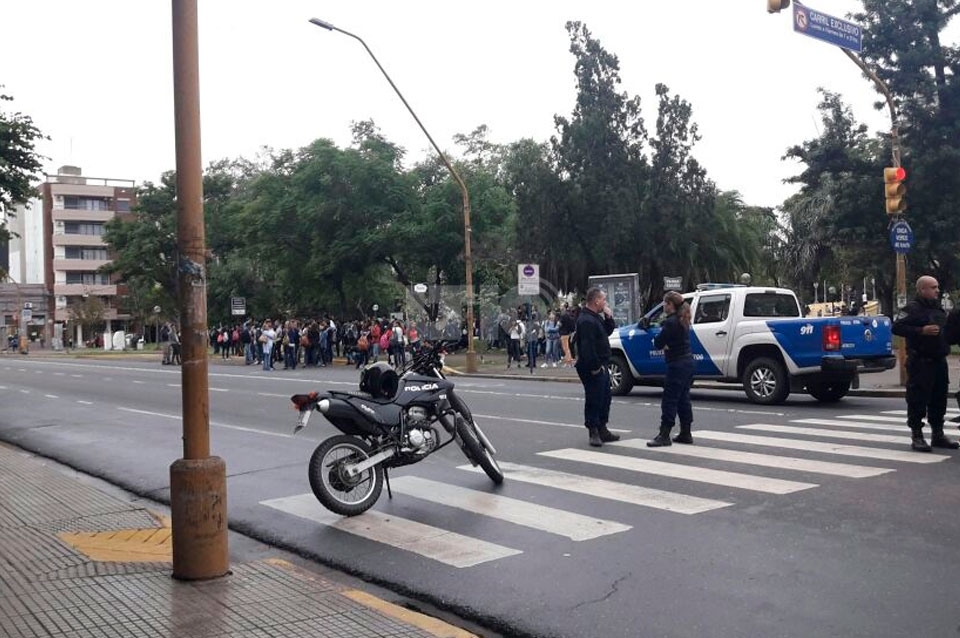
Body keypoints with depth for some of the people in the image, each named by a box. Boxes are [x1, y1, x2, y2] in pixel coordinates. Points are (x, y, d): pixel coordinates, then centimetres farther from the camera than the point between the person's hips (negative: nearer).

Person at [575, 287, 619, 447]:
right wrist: (595, 367, -24)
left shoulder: (596, 317, 14)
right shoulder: (586, 321, -20)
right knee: (594, 400, -5)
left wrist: (609, 318, 8)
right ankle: (594, 432, 1)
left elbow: (608, 331, 26)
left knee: (605, 398, 17)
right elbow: (587, 347, -26)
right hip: (593, 369, -11)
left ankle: (602, 430, 27)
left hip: (601, 366, 11)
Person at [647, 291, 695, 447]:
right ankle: (685, 434, 17)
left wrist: (661, 340, 4)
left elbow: (658, 343, -15)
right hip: (687, 362, 10)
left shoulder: (671, 322, -17)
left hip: (677, 365, -10)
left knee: (669, 400, -7)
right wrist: (666, 344, -1)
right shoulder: (682, 321, 13)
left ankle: (664, 435, -6)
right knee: (683, 399, 13)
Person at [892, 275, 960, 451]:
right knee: (918, 399, -6)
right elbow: (897, 327, -19)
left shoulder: (939, 309, 18)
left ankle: (938, 434, 22)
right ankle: (916, 436, 0)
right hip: (920, 362, -8)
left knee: (939, 399, 12)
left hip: (939, 361, 8)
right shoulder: (912, 309, -8)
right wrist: (921, 331, -24)